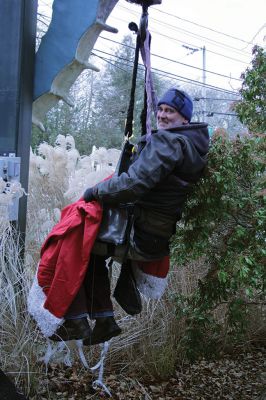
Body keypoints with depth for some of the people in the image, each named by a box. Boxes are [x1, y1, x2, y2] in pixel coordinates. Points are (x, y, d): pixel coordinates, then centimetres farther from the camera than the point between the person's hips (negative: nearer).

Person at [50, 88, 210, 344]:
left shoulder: (168, 142, -17)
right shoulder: (194, 143, 14)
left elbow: (134, 184, -28)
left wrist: (97, 192, -15)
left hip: (141, 238, -10)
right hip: (162, 235, 10)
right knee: (91, 249, 25)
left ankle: (76, 320, 3)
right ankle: (103, 319, 23)